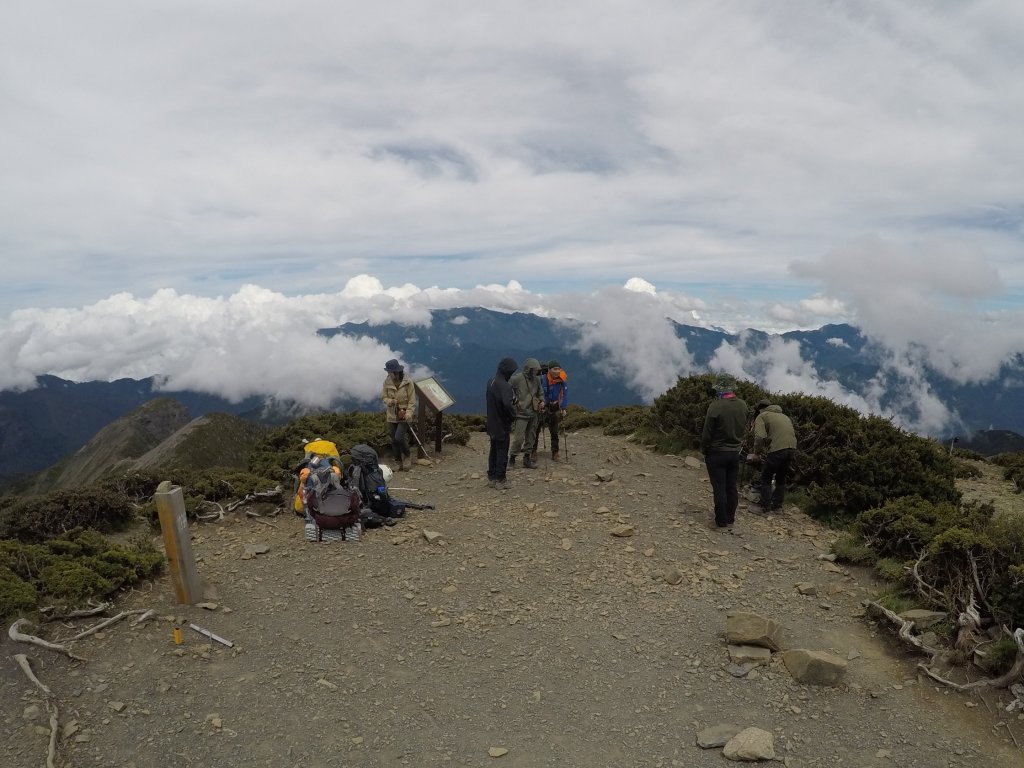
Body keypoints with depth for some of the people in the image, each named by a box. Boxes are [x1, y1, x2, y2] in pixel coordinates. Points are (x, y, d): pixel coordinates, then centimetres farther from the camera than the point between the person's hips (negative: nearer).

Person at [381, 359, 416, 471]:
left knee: (399, 438, -17)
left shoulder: (408, 382, -13)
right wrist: (389, 401, -16)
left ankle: (408, 456, 11)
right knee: (394, 441, 8)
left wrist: (408, 414, -21)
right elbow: (383, 396, 7)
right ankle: (400, 462, 23)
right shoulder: (387, 381, -4)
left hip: (404, 416, -4)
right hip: (392, 415, 4)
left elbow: (412, 401, -9)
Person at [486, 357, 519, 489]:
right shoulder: (504, 385, -23)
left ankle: (491, 477, 24)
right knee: (502, 452, 2)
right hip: (502, 425, -8)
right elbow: (507, 404, -36)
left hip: (492, 424, 8)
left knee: (494, 450, 17)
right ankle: (500, 480, 7)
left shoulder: (490, 382, 5)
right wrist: (513, 415, -17)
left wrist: (512, 399, 4)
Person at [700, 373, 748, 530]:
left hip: (717, 453, -5)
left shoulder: (716, 406, -21)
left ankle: (721, 521, 9)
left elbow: (707, 433, -14)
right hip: (735, 452, 5)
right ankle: (730, 519, 22)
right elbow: (744, 428, 8)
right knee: (732, 487, 13)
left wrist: (704, 450, -2)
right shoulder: (742, 405, -3)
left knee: (719, 489, 3)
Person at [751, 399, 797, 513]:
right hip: (792, 448, 7)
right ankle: (777, 505, 28)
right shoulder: (784, 416, 28)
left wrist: (756, 453, 3)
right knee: (781, 478, 23)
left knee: (766, 479, 7)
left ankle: (765, 507, 9)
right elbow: (793, 432, 22)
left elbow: (760, 437, -9)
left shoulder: (761, 416, 6)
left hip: (777, 449, -7)